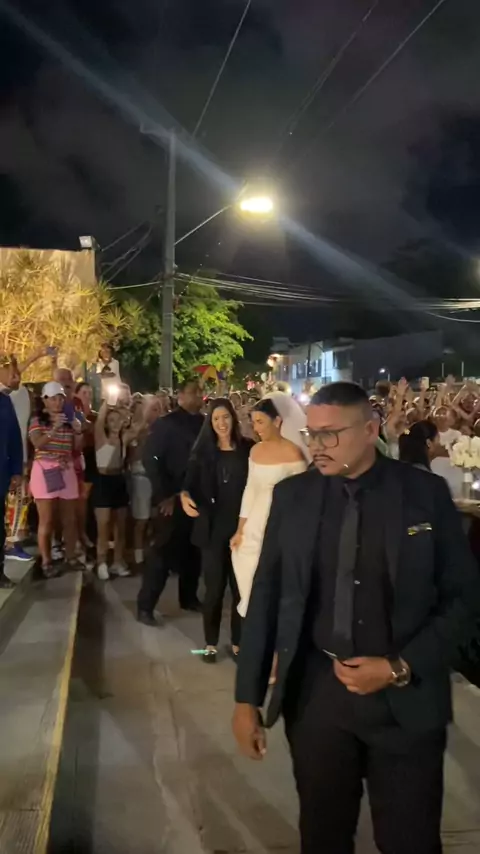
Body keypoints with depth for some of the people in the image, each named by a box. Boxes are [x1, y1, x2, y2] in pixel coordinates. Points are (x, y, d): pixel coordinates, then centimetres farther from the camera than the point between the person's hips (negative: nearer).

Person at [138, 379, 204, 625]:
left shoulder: (205, 424, 7)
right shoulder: (166, 424, -5)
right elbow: (150, 459, -9)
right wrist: (164, 495, -13)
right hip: (174, 499, -5)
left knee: (193, 551, 13)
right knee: (162, 551, -1)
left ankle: (189, 597, 29)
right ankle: (145, 606, 8)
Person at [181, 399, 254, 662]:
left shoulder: (248, 449, -1)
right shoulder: (202, 450, 1)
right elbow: (190, 482, -5)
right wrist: (185, 495, -27)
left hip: (242, 526, 0)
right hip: (213, 526, 0)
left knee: (240, 586, 7)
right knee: (214, 587, 7)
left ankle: (237, 642, 23)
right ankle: (211, 643, 24)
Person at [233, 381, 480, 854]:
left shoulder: (425, 492, -7)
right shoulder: (292, 495, -2)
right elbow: (266, 597, 1)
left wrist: (401, 668, -11)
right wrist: (247, 698, 1)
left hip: (407, 700, -1)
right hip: (314, 694, 2)